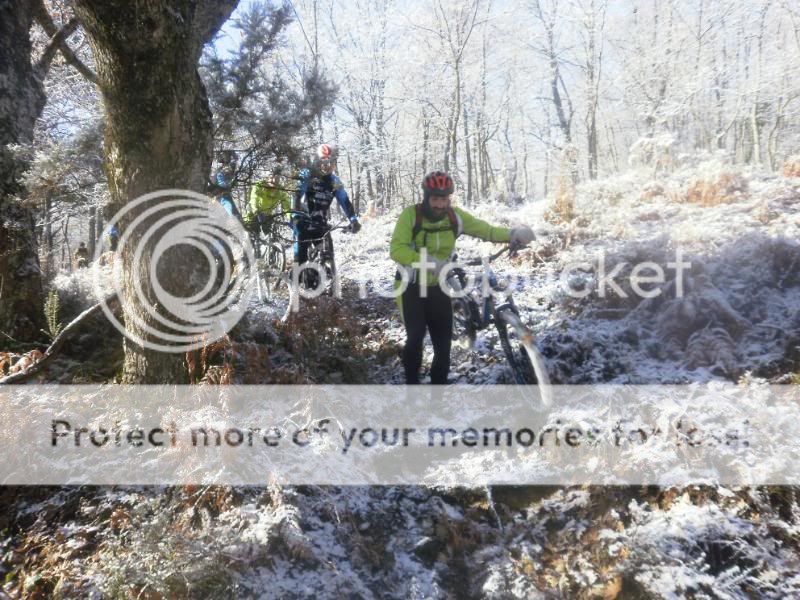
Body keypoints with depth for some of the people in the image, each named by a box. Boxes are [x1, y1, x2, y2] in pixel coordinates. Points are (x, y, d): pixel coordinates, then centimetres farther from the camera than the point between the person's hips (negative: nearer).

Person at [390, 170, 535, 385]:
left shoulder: (455, 216, -6)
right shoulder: (410, 215, -17)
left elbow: (485, 229, -6)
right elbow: (397, 250, -27)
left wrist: (512, 235, -26)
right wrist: (429, 261, -40)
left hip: (438, 287, 4)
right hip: (412, 286, -4)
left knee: (444, 342, 2)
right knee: (415, 337, -19)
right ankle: (412, 381, 3)